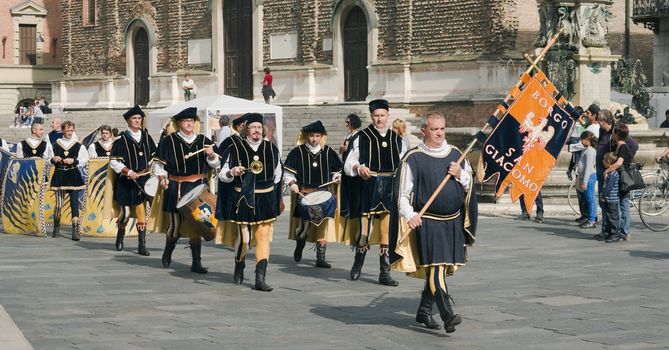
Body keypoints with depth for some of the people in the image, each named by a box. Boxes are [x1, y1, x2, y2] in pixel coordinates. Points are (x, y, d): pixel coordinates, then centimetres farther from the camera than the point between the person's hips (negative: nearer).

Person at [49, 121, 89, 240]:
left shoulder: (78, 146, 3)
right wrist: (53, 159, -8)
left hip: (73, 176, -1)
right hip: (59, 175, 1)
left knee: (74, 203, -7)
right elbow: (50, 159, 13)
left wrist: (74, 161, -14)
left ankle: (75, 231, -6)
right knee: (59, 204, 4)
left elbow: (85, 160, -1)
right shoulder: (56, 145, 6)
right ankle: (56, 227, 24)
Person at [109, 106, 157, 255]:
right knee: (125, 212, 1)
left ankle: (142, 246, 3)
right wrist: (129, 172, -16)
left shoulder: (146, 137, 8)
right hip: (126, 183, -3)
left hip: (143, 181, 3)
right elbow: (114, 161, -7)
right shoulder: (121, 139, -5)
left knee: (142, 214, 0)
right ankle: (120, 237, 29)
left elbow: (154, 157, 17)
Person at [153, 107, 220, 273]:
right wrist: (162, 178, -4)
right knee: (175, 224, 2)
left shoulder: (203, 141, 6)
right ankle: (167, 252, 31)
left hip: (198, 188, 2)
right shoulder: (169, 141, -1)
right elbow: (157, 162, 8)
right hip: (176, 189, -2)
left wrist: (211, 155, -11)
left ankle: (196, 263, 7)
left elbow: (216, 164, 9)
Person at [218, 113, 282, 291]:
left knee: (263, 238, -3)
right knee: (243, 238, 2)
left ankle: (260, 279, -4)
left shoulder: (271, 149, 4)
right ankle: (239, 269, 30)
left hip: (265, 201, 2)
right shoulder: (235, 149, -4)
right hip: (243, 199, -2)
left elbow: (277, 175, 17)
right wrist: (231, 173, -22)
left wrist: (275, 198, 19)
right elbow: (222, 175, -1)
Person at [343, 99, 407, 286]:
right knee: (364, 227, -4)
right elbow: (348, 165, 2)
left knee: (388, 231, 1)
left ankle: (385, 273, 8)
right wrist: (358, 169, -19)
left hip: (391, 189, 3)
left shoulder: (397, 139, 12)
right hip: (369, 188, -3)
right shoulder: (362, 137, 3)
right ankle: (358, 264, 22)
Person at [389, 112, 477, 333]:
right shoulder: (413, 159, -4)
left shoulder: (455, 155, 10)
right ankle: (447, 315, -21)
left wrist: (460, 175, -3)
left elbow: (470, 185, 18)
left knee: (441, 268, 11)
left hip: (453, 222, 5)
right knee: (435, 268, -15)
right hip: (427, 223, -5)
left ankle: (424, 311, 26)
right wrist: (410, 215, -21)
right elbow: (403, 194, -5)